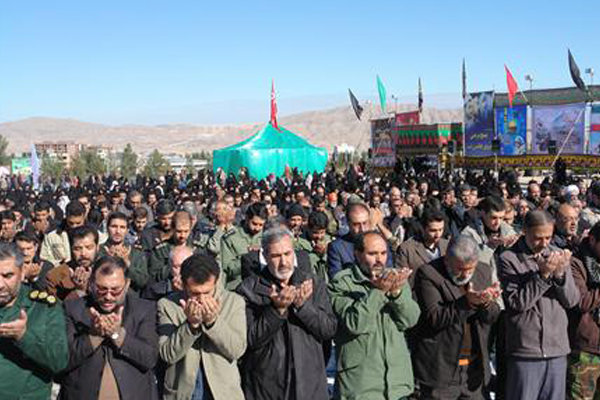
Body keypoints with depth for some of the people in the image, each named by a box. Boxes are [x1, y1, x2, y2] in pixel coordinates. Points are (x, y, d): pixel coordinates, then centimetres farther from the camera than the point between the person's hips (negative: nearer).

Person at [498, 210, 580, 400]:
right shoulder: (508, 259, -7)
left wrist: (560, 273, -12)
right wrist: (543, 275, -19)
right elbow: (517, 303, -13)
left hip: (558, 348, 4)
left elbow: (572, 301, 5)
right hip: (525, 349, -4)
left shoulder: (558, 255, 7)